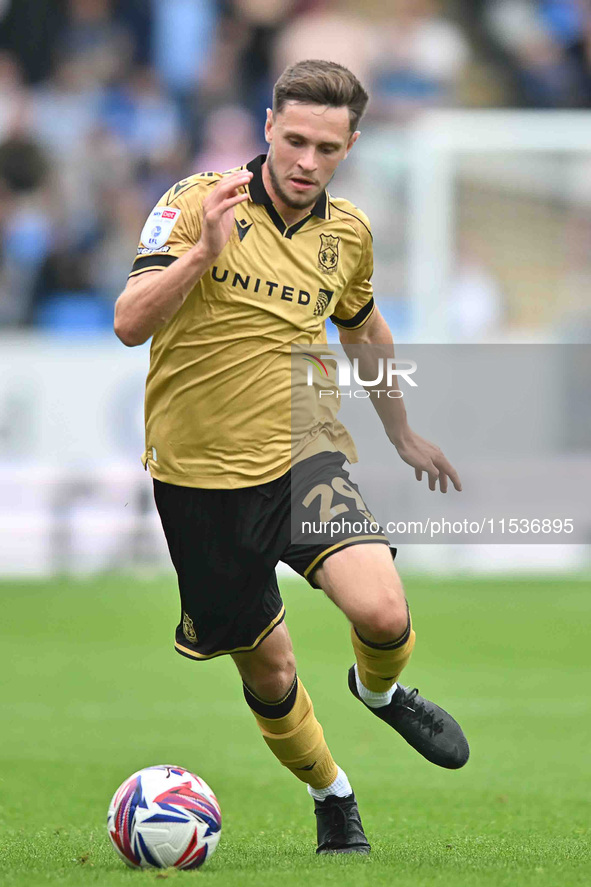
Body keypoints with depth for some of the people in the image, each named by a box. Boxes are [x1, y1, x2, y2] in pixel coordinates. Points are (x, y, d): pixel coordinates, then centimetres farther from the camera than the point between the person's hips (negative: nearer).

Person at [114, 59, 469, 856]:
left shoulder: (349, 233, 3)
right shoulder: (198, 203, -11)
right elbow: (130, 325, -19)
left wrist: (405, 436, 31)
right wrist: (202, 252, -33)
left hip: (302, 450, 2)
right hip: (200, 469, -2)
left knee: (381, 611, -23)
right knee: (264, 667, 7)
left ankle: (381, 690, 13)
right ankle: (332, 797, 35)